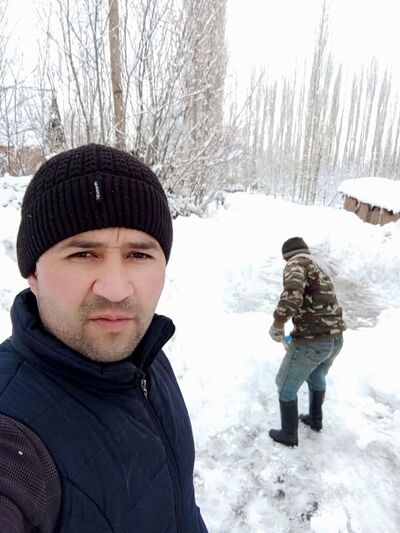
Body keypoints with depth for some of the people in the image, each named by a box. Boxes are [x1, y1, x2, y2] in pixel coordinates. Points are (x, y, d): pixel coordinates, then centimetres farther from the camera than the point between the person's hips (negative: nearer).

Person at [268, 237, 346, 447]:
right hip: (335, 339, 9)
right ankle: (315, 420, 54)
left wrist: (278, 323, -25)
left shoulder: (296, 263, -8)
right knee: (317, 378, 34)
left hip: (312, 342, -9)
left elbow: (293, 290, -31)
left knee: (286, 386, 14)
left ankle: (289, 435, 31)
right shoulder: (319, 267, 19)